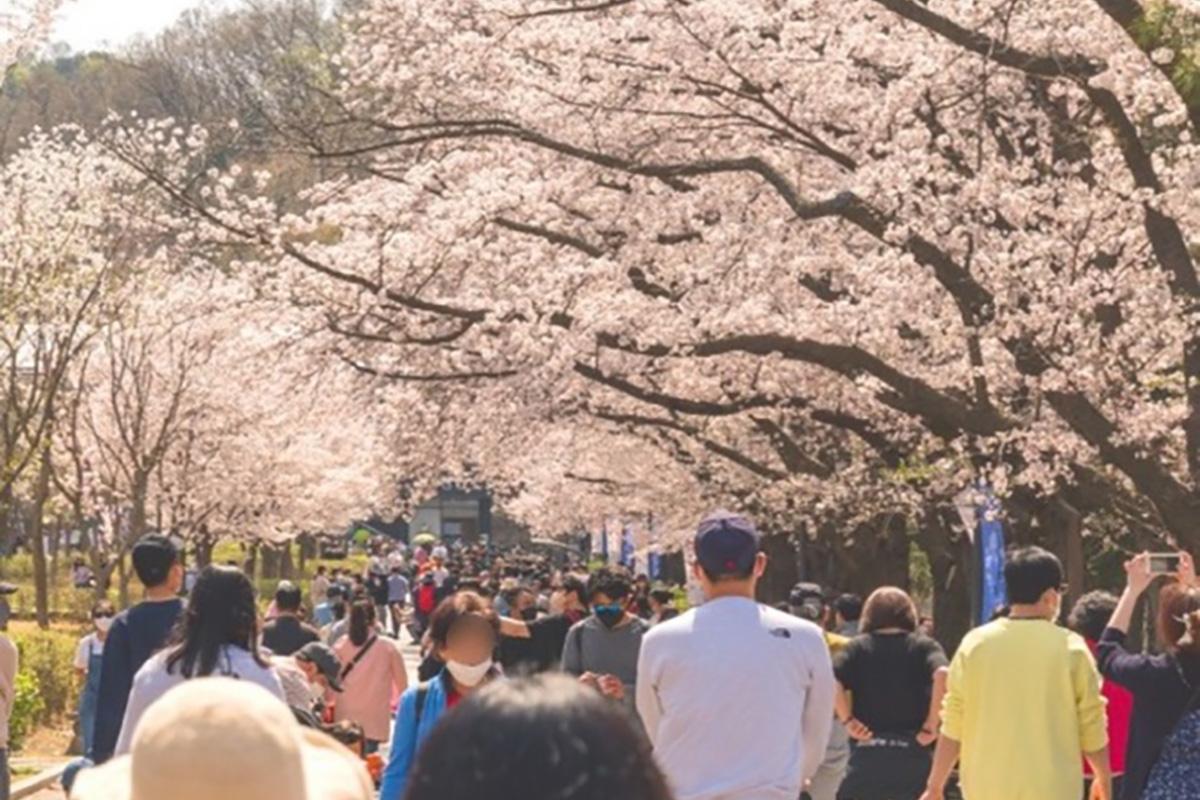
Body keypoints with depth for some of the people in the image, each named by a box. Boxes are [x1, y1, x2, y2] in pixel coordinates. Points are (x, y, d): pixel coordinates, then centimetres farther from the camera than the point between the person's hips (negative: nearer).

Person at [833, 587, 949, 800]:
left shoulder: (858, 647, 6)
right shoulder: (924, 646, 4)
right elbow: (942, 675, -17)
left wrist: (847, 720, -3)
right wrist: (932, 724, -10)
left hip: (866, 753, 0)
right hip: (912, 756, 0)